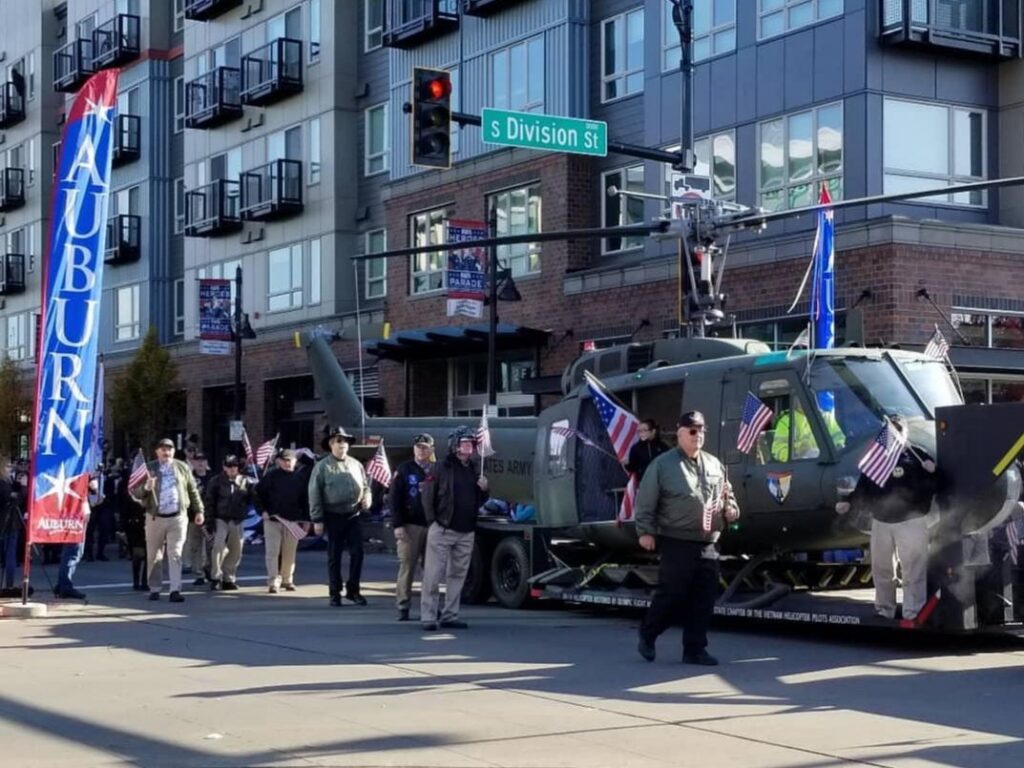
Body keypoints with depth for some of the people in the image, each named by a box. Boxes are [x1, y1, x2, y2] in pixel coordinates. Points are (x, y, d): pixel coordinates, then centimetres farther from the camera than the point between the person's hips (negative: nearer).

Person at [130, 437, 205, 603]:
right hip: (155, 518, 0)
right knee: (154, 556, 7)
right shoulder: (149, 469, 4)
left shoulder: (183, 468, 9)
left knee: (175, 554, -6)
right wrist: (145, 487, -21)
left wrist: (199, 510, 14)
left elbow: (193, 491, 16)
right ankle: (154, 589, 18)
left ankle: (175, 590, -9)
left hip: (178, 517, 0)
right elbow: (134, 492, 0)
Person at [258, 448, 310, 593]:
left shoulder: (300, 478, 5)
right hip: (272, 520, -2)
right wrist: (263, 510, -4)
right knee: (273, 552, -5)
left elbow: (305, 500, 9)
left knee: (289, 553, 7)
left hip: (293, 521, 2)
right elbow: (258, 493, 3)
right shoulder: (271, 476, -1)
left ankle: (287, 580, 17)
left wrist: (306, 520, 6)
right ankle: (273, 582, -5)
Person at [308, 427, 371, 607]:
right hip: (334, 517, -3)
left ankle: (353, 590, 13)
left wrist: (366, 499, -3)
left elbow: (365, 486, 20)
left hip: (353, 516, 4)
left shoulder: (356, 464, 10)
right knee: (334, 557, 4)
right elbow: (314, 494, -5)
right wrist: (317, 519, -9)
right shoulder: (323, 466, -3)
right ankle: (335, 593, 12)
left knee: (357, 553, 1)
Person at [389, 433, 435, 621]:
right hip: (410, 526, -2)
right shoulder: (404, 469, 3)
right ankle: (403, 607, 1)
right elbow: (395, 498, -1)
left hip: (433, 526, 2)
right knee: (407, 566, -3)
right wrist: (398, 524, -9)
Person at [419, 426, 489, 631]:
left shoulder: (475, 469, 13)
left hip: (466, 532, 6)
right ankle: (428, 616, -1)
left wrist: (484, 489, -2)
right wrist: (432, 521, -10)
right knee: (433, 574, -5)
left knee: (457, 575, 9)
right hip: (442, 530, -6)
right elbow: (427, 495, -5)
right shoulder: (442, 467, -4)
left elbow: (480, 501, 20)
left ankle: (450, 615, 17)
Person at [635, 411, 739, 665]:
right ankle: (647, 636, 18)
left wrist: (731, 509, 4)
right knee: (672, 595, -3)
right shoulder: (663, 464, -3)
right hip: (677, 543, -6)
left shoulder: (714, 464, 15)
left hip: (708, 545, 6)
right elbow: (645, 502, -5)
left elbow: (726, 495, 25)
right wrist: (646, 531, -11)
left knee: (704, 599, 3)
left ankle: (695, 648, 10)